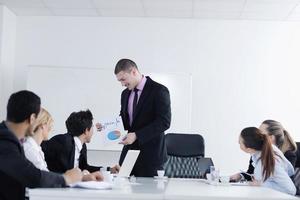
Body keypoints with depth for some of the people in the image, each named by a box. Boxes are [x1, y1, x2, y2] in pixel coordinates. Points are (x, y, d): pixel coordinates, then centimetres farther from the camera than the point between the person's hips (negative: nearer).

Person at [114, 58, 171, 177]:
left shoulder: (159, 91, -8)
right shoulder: (125, 94, 15)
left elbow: (164, 122, -16)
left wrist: (137, 135, -21)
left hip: (150, 155, -6)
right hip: (128, 153, 6)